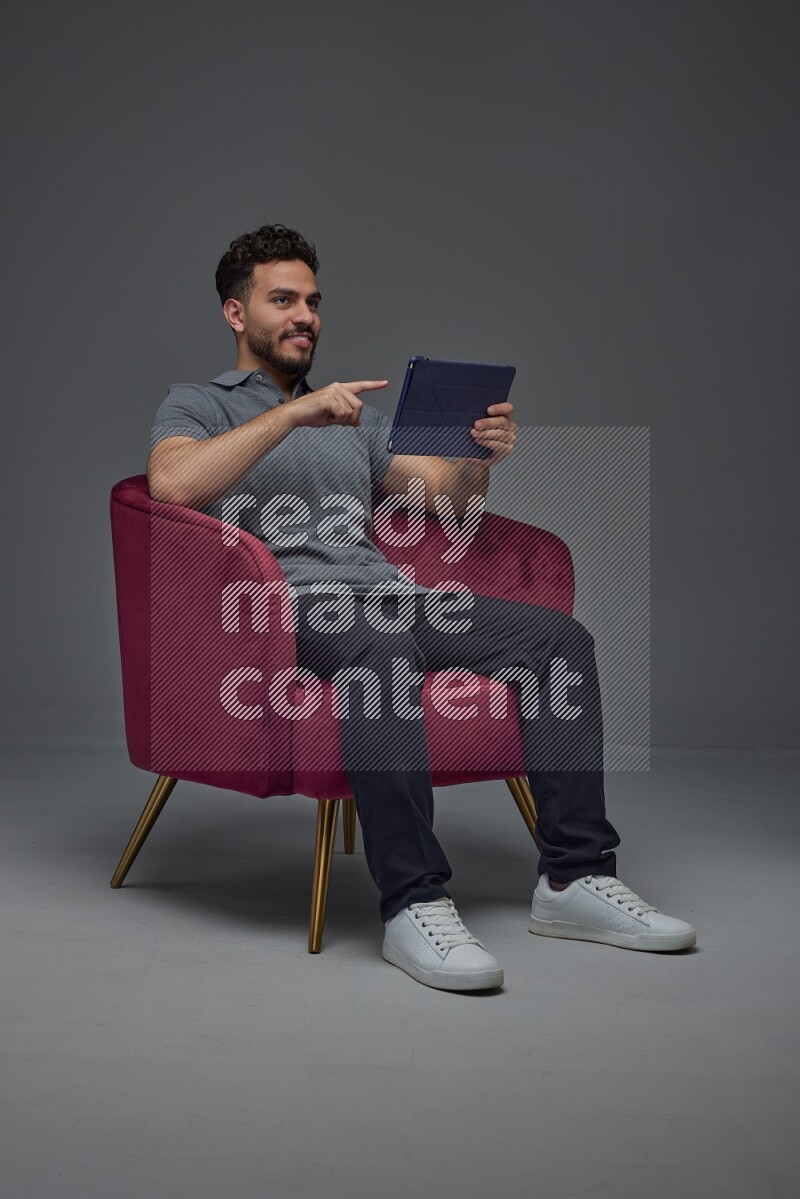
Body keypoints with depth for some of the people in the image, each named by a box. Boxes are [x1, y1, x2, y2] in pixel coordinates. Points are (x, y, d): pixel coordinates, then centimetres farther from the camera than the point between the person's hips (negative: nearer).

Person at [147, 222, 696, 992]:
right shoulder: (197, 405, 13)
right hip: (287, 603, -6)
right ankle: (414, 905, -39)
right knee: (382, 648, -40)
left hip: (389, 593, 6)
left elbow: (447, 497, 21)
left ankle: (575, 877, -17)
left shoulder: (353, 416, 30)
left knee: (557, 637, -16)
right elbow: (172, 483, -12)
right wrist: (290, 414, -16)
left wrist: (480, 458, -2)